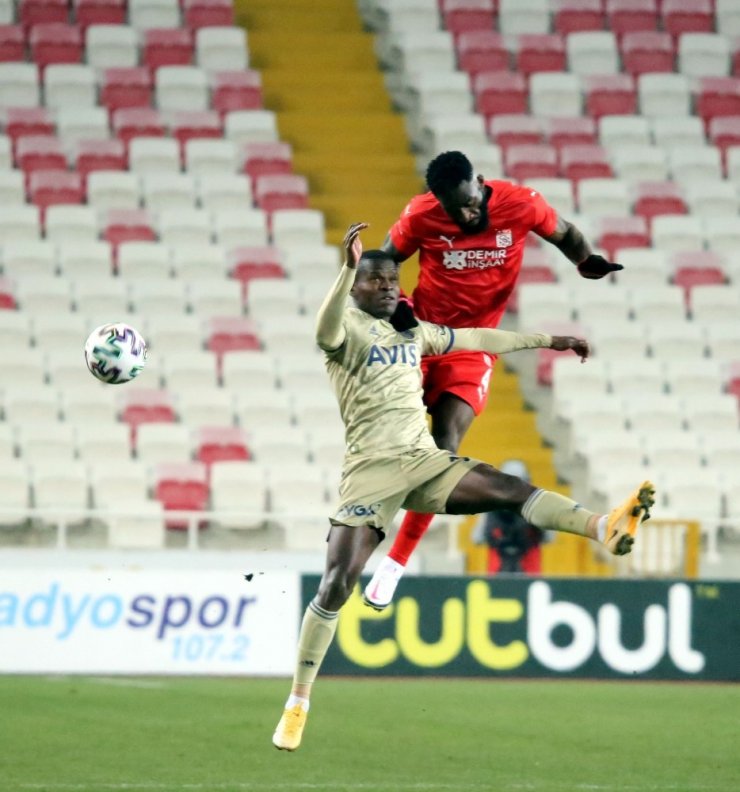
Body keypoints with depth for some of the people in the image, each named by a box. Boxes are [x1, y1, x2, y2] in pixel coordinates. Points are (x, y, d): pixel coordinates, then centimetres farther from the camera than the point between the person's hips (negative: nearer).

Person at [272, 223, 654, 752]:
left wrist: (549, 341, 30)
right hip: (372, 470, -5)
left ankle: (606, 528, -36)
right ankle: (298, 703, -3)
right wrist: (348, 269, -46)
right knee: (336, 587, -12)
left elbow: (477, 340, 26)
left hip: (425, 462, 5)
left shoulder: (413, 330, 16)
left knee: (512, 490, -18)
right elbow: (326, 332, -30)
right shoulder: (349, 328, -5)